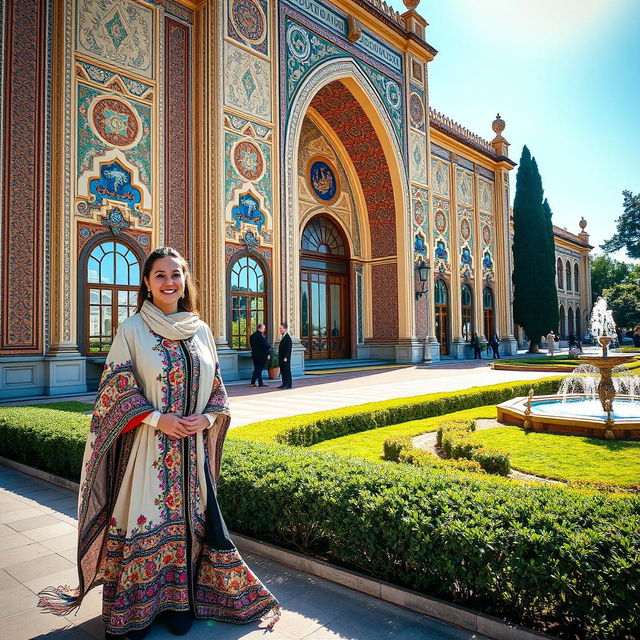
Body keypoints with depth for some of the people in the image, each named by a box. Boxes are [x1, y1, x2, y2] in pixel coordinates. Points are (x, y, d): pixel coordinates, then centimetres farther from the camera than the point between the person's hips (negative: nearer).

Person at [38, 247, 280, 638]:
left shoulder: (200, 330, 7)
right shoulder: (132, 329, -3)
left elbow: (216, 386, 11)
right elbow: (118, 386, -6)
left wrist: (206, 418, -7)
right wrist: (157, 418, -16)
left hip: (192, 446, 3)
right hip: (147, 446, -3)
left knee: (189, 518, 10)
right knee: (144, 521, 4)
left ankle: (181, 600, 29)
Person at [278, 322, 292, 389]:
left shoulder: (287, 337, -13)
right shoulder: (282, 337, 15)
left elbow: (288, 348, -18)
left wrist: (285, 357, -21)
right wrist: (279, 357, 17)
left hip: (285, 358, -9)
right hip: (281, 357, 9)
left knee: (286, 370, -5)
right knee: (282, 370, 11)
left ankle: (288, 384, -1)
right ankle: (284, 384, 16)